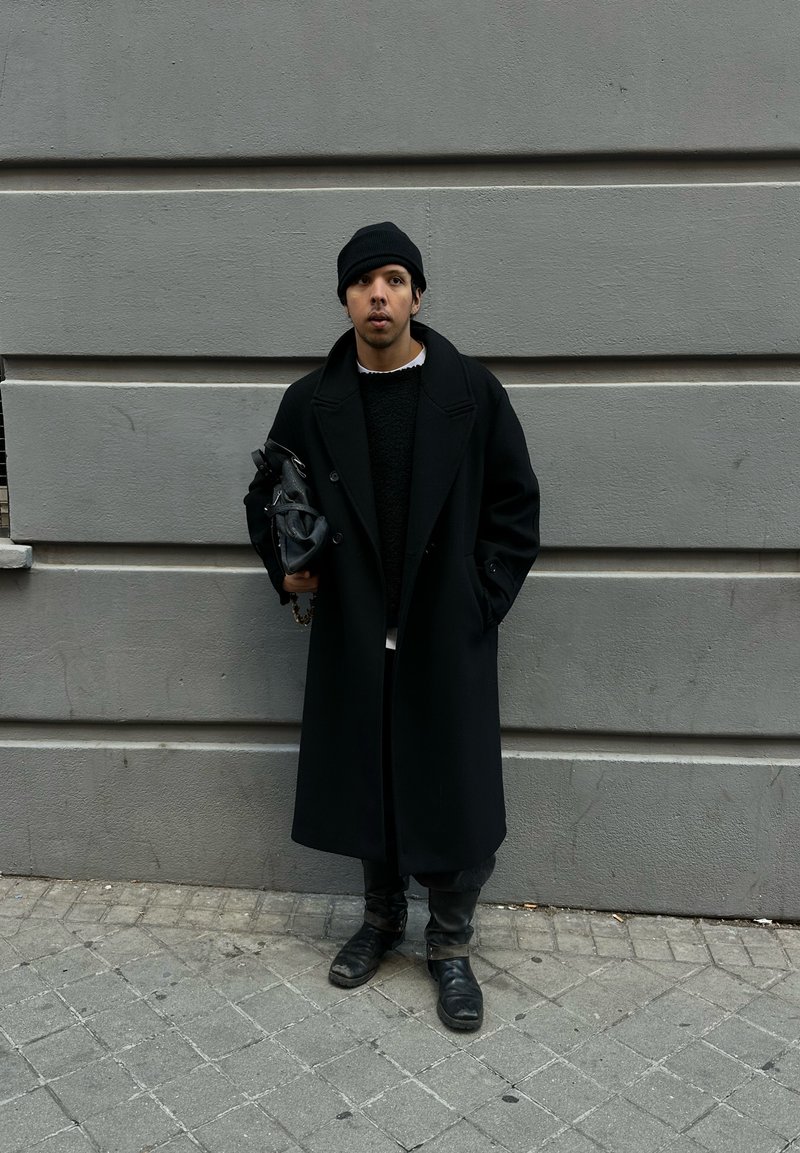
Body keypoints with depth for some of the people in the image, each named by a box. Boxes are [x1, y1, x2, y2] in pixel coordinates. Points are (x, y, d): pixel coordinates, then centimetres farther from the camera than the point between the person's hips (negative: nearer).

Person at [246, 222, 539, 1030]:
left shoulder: (473, 393, -5)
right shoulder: (311, 402, 0)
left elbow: (517, 508, 0)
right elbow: (268, 499, 13)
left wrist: (481, 600, -6)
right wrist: (287, 570, -3)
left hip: (448, 643, -2)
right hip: (351, 639, 2)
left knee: (455, 801, 5)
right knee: (366, 792, 15)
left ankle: (449, 943, 29)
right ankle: (381, 919, 39)